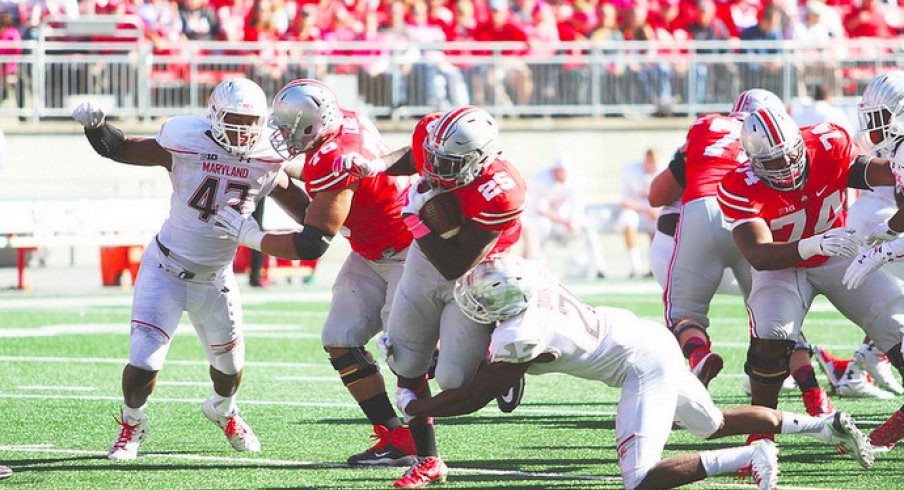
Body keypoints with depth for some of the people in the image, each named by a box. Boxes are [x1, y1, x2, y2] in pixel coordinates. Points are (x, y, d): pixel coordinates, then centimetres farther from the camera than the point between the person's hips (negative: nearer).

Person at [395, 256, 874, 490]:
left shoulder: (519, 337, -27)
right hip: (650, 338, 9)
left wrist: (415, 406, -2)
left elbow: (473, 398, -15)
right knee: (714, 424, 29)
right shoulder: (528, 281, -6)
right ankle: (823, 425, 33)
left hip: (644, 366, -9)